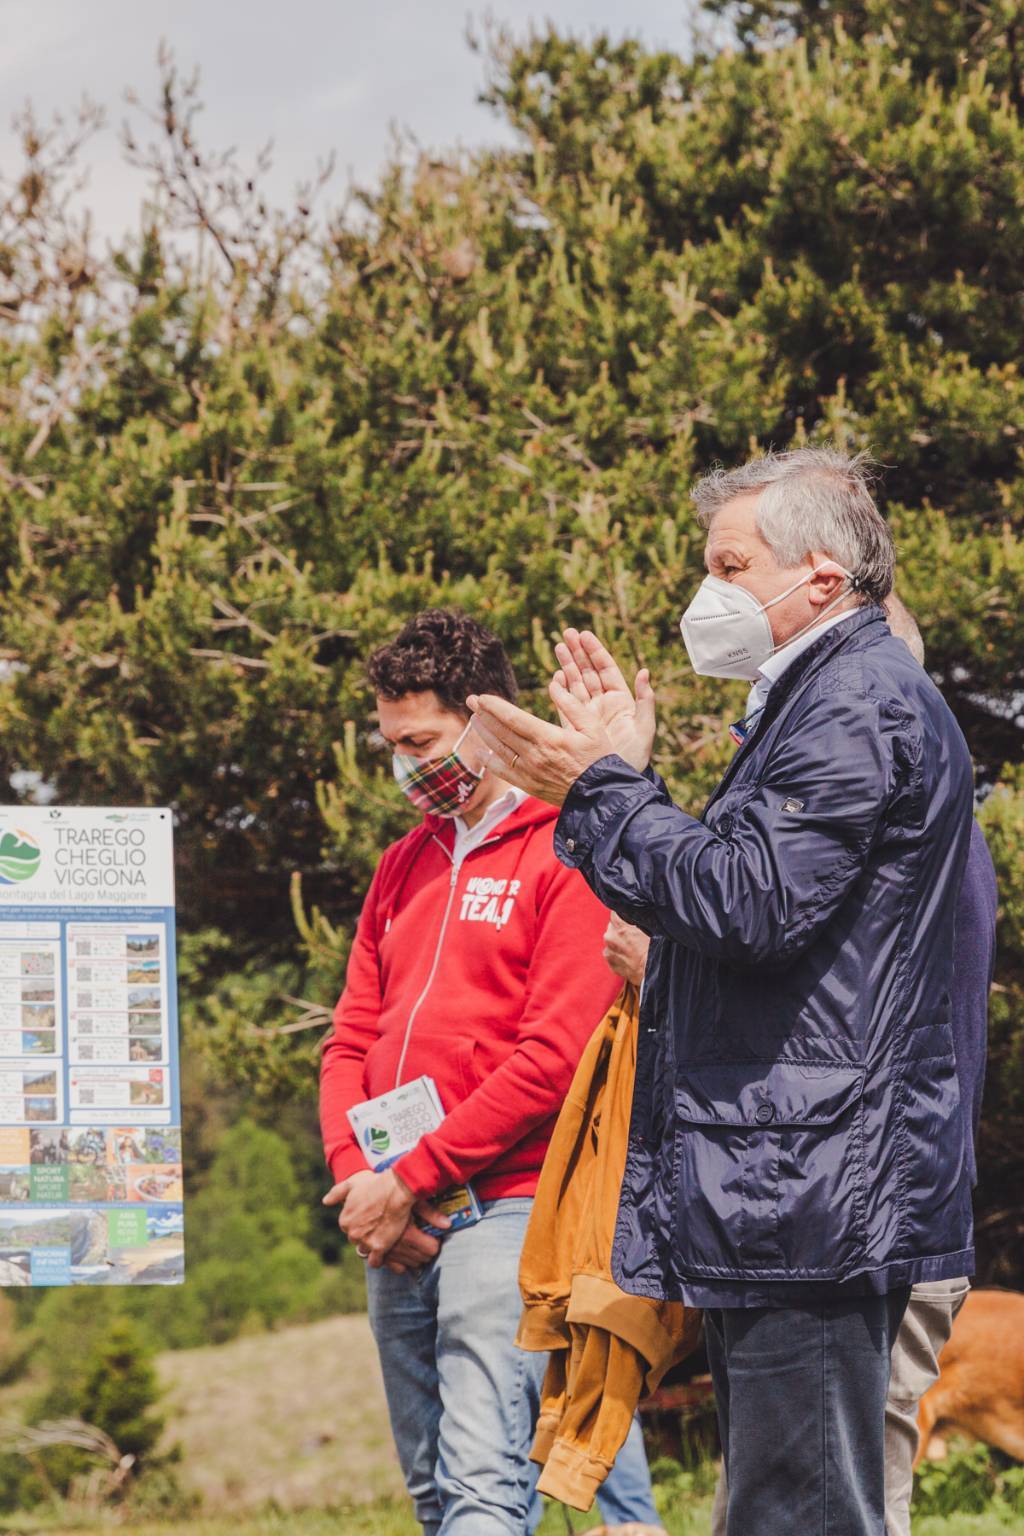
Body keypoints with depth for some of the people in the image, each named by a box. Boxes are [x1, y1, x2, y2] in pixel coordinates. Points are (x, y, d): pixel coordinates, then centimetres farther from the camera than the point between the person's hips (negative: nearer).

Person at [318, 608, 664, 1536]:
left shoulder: (564, 851, -4)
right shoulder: (404, 867, 21)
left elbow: (555, 1056, -12)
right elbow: (351, 1042, 19)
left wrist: (411, 1179, -12)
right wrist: (357, 1176, 0)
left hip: (505, 1206, -8)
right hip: (397, 1231, 8)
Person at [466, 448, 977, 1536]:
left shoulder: (860, 703, -12)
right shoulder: (824, 700, 23)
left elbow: (754, 901, -23)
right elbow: (717, 902, 24)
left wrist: (599, 791, -13)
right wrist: (628, 774, 18)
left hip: (810, 1195, -11)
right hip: (784, 1199, 11)